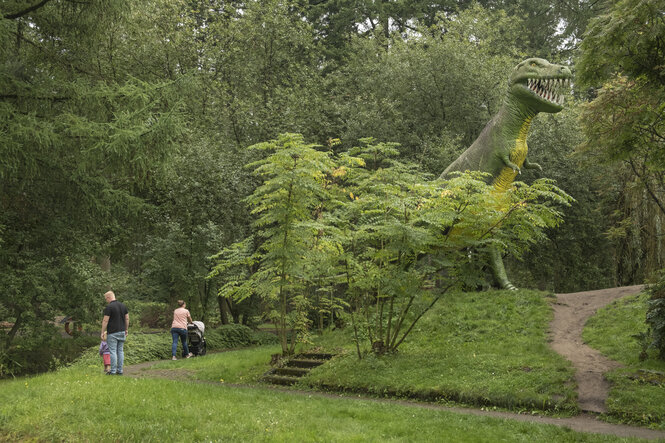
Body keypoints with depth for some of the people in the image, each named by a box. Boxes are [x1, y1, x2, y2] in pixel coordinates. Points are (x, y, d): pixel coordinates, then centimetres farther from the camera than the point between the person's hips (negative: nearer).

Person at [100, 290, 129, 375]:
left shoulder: (109, 307, -11)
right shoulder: (123, 306, 9)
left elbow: (105, 321, -12)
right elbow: (127, 319, 12)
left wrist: (103, 332, -7)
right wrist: (126, 329, 21)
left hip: (112, 333, -6)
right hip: (122, 332, 6)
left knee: (113, 351, -3)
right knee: (120, 351, 9)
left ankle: (113, 371, -2)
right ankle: (120, 370, 9)